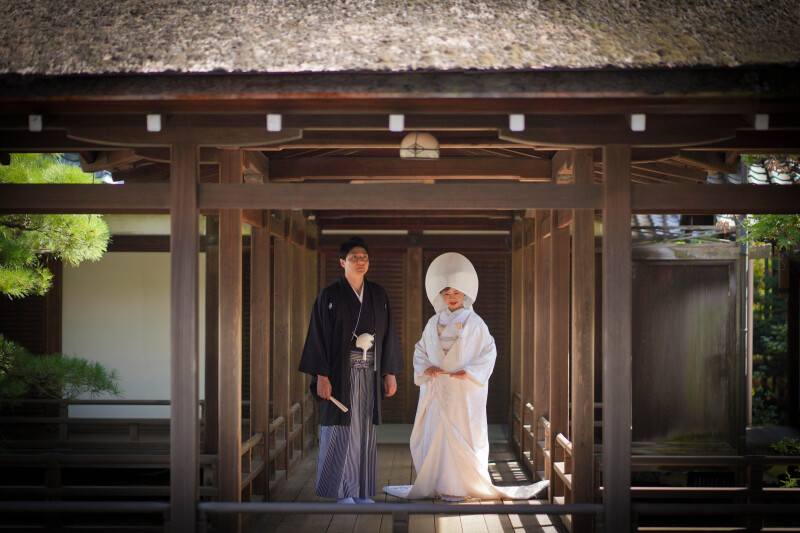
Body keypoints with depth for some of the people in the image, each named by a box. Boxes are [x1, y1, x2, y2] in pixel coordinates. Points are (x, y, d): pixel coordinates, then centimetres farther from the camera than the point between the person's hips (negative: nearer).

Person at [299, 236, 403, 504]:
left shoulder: (378, 295, 9)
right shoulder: (330, 296, -3)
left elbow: (388, 335, 11)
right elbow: (319, 337, -7)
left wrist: (390, 373, 7)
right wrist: (321, 376, -13)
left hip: (368, 375, 4)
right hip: (340, 374, -4)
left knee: (365, 430, 6)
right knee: (340, 429, -2)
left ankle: (362, 491, 13)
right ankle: (342, 491, 7)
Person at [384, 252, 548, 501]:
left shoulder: (474, 324, 0)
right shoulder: (434, 323, 10)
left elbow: (489, 353, -1)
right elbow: (420, 350, 15)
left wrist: (470, 372, -13)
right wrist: (425, 368, -5)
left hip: (465, 390, -4)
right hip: (436, 389, 4)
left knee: (462, 435, -5)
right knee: (433, 433, 3)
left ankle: (459, 486, 3)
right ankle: (437, 483, 12)